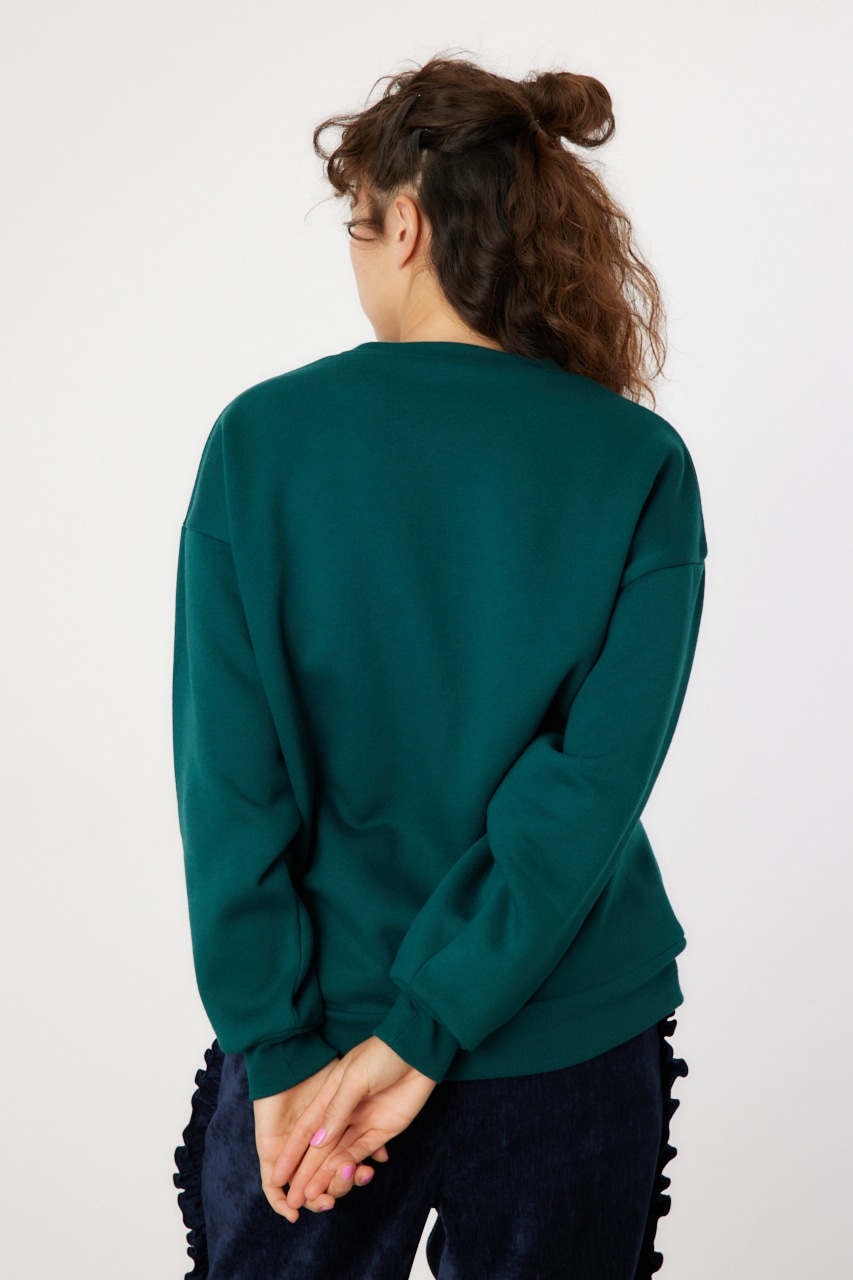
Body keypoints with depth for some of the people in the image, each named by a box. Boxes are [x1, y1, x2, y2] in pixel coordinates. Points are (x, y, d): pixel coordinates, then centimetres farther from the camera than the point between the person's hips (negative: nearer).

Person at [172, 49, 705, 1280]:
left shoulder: (261, 438, -10)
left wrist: (283, 1051, -9)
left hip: (320, 1020, 0)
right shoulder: (641, 464, -9)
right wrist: (424, 1033, -14)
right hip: (570, 1042, 1)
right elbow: (595, 785, -17)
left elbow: (228, 779, -13)